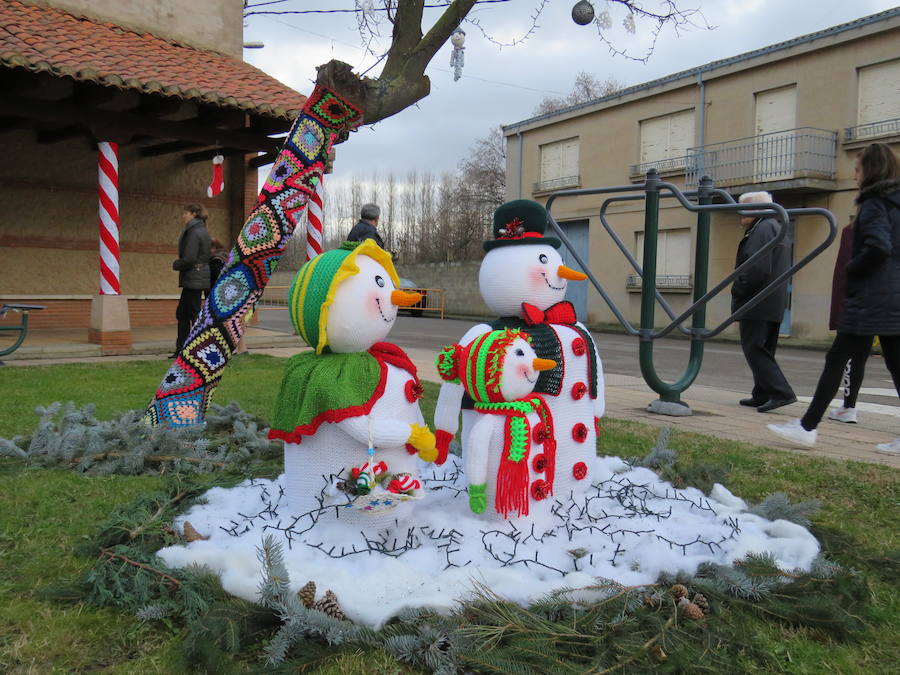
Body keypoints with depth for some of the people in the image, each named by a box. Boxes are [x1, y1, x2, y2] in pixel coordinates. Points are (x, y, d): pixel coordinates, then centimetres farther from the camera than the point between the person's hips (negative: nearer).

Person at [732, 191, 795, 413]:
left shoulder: (762, 230, -12)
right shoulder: (776, 228, 21)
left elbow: (757, 268, -23)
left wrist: (738, 290, -12)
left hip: (757, 303, -10)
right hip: (774, 304, 10)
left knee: (754, 349, -9)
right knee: (763, 350, 14)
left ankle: (781, 392, -13)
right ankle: (762, 395, 18)